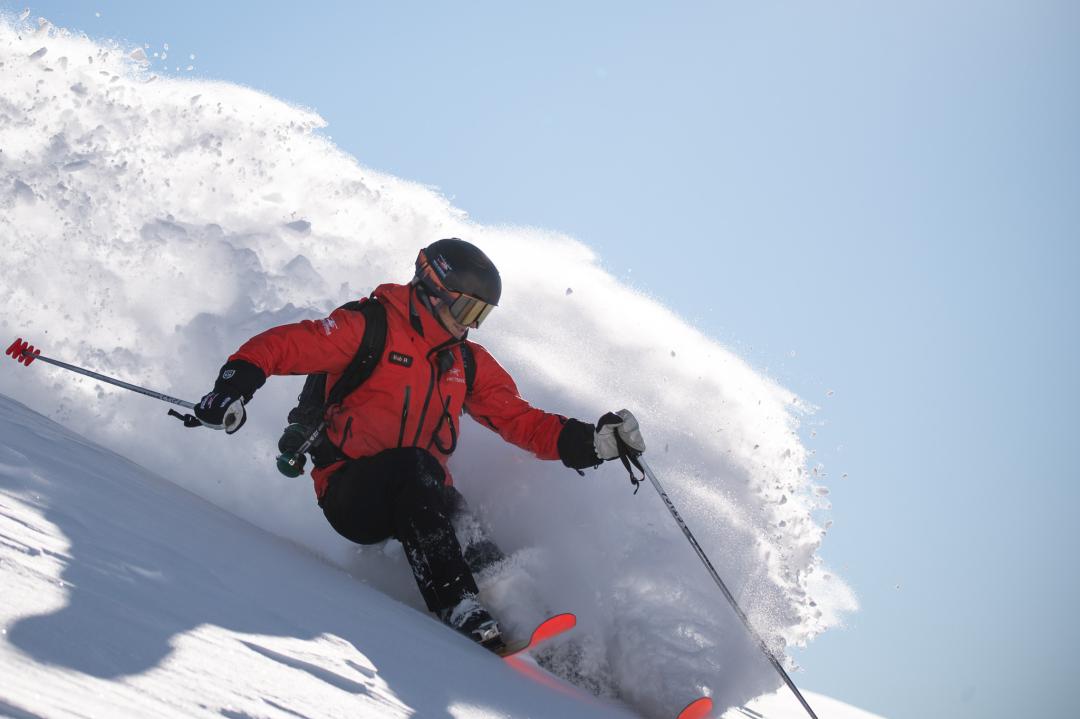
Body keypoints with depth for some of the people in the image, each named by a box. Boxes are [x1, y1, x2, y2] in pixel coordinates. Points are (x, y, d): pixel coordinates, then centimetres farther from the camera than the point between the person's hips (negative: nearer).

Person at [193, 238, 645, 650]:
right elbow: (281, 345, -7)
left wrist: (593, 441, -3)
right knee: (413, 466, -36)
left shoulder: (468, 362, 17)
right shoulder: (370, 328, -2)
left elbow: (520, 421, 12)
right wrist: (235, 385, -26)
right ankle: (460, 614, -43)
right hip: (352, 496, -6)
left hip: (419, 498, 7)